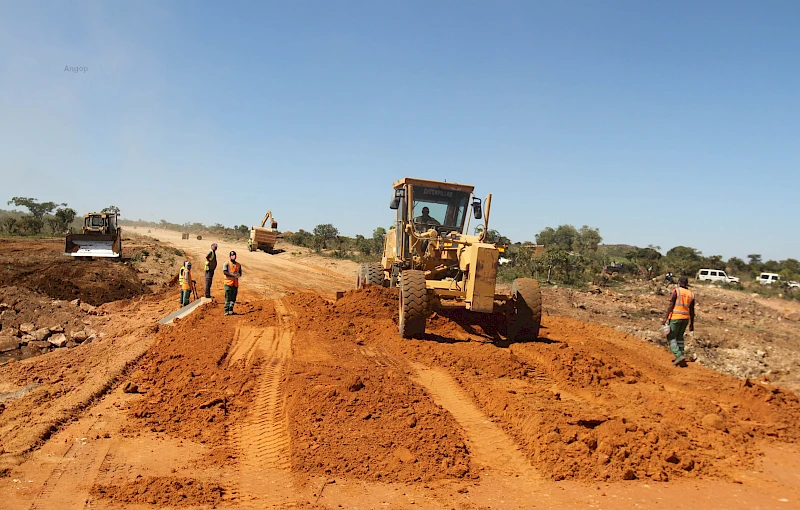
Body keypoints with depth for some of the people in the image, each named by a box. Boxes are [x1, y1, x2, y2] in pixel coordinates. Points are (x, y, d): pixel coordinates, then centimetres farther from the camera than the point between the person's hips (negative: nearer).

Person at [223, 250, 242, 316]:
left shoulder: (239, 265, 16)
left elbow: (240, 273, 18)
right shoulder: (226, 264, 2)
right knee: (228, 297, -6)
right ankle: (226, 311, -3)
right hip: (228, 282, -4)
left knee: (233, 298, 3)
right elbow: (224, 272, -10)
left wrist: (238, 275, -6)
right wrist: (233, 275, -19)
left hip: (235, 283, 4)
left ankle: (231, 310, 11)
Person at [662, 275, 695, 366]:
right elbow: (692, 311, 10)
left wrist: (665, 318, -13)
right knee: (679, 337, 18)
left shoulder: (676, 291, -6)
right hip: (685, 318, 6)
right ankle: (680, 358, 18)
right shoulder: (691, 294, 9)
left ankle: (679, 356, -14)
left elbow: (671, 305, -13)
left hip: (675, 317, -6)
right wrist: (691, 324, 16)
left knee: (671, 337, 2)